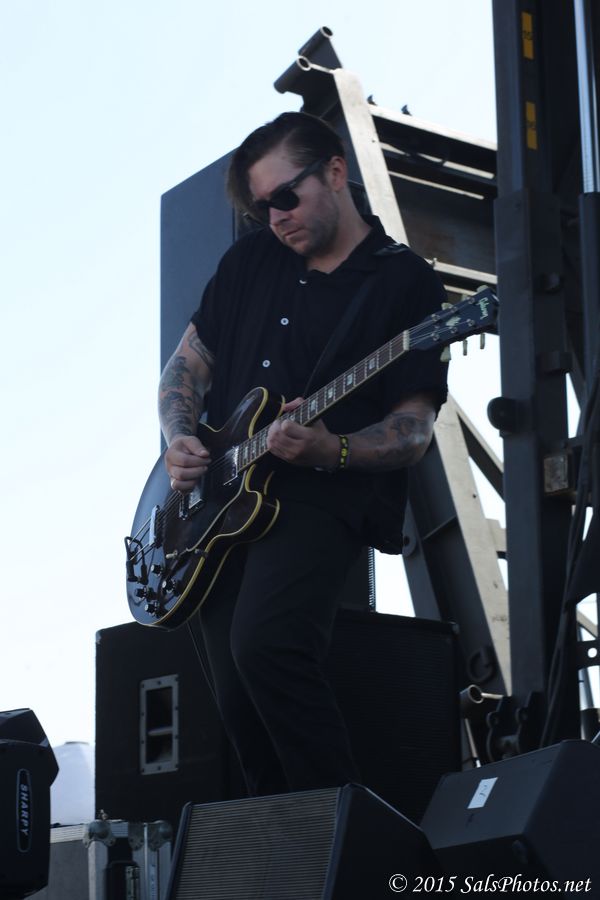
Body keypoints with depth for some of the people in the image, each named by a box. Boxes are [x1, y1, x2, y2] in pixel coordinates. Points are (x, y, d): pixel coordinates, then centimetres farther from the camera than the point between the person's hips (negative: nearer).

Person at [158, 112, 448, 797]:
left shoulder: (406, 284, -1)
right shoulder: (250, 260, 16)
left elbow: (413, 433, -6)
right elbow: (186, 366, 21)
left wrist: (331, 451, -25)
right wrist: (179, 440, 1)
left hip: (320, 497, -6)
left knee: (263, 643, -29)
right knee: (238, 702, -1)